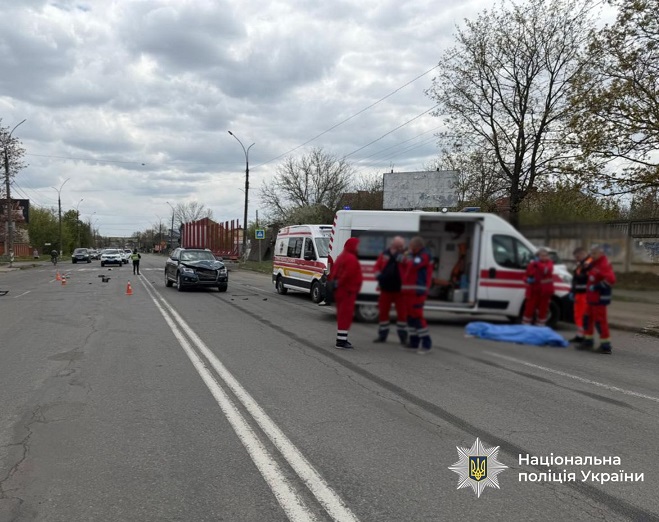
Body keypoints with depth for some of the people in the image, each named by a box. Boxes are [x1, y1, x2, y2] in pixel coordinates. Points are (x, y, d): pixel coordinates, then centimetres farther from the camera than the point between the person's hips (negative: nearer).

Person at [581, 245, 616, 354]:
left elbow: (611, 279, -29)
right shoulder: (594, 264, 14)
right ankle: (588, 341, 27)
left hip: (600, 299, -10)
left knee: (600, 321, -7)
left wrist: (596, 287, -25)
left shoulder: (605, 265, -16)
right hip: (592, 298, 10)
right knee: (589, 319, 16)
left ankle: (606, 346, 0)